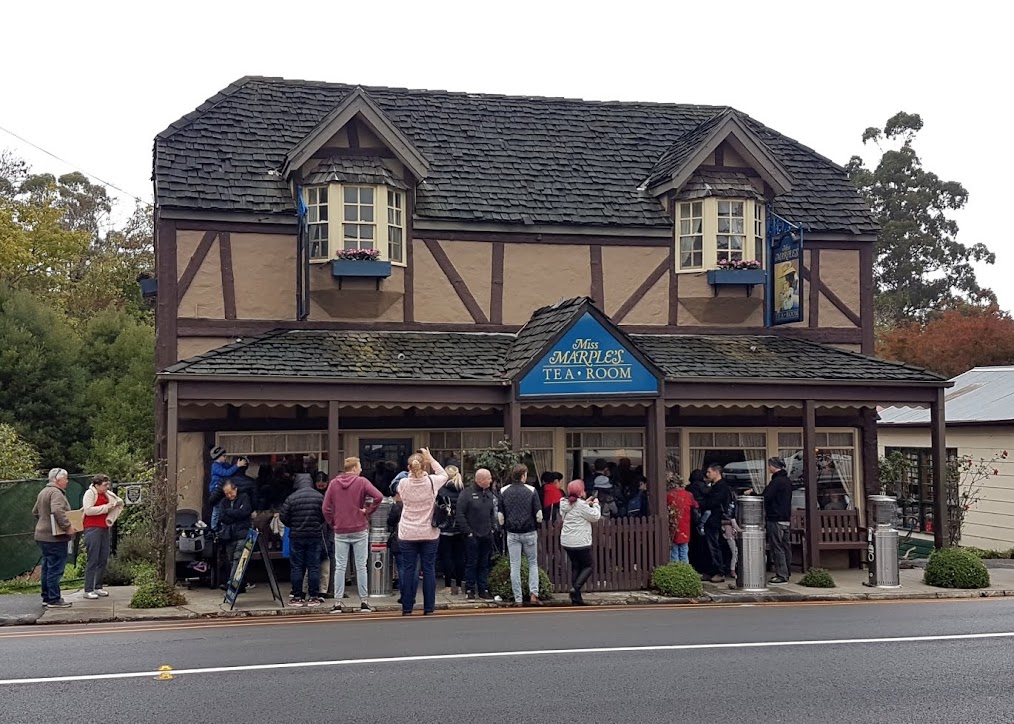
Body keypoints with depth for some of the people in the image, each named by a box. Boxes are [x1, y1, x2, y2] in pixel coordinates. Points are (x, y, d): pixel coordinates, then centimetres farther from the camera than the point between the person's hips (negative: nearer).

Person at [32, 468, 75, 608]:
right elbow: (58, 511, -31)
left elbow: (35, 512, 26)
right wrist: (67, 527, -27)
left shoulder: (43, 492, 17)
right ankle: (54, 600, -4)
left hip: (42, 536, 10)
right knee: (55, 568, -6)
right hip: (54, 537, -10)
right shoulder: (56, 493, -16)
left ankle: (47, 597, 22)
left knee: (47, 567, 16)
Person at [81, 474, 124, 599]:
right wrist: (106, 507, -15)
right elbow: (88, 510, -18)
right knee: (93, 560, -8)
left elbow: (120, 502, 28)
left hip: (104, 529, 8)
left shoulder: (107, 494, 15)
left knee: (103, 559, 9)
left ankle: (98, 587, 18)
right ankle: (88, 590, -6)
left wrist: (116, 503, 5)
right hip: (93, 529, -8)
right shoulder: (90, 493, -6)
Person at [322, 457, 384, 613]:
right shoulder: (362, 482, -4)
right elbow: (378, 497, -19)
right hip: (359, 530, -2)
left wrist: (333, 524, 12)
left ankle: (337, 603, 2)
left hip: (340, 532, 2)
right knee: (361, 566, 3)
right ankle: (363, 602, 5)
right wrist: (368, 511, -7)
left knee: (340, 567, 4)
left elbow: (326, 508, 2)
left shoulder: (333, 483, 5)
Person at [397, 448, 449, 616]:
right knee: (429, 570, 6)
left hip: (407, 534, 0)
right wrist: (431, 459, 15)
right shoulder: (431, 481, -9)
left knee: (408, 570, 5)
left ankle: (407, 608, 7)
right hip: (429, 533, 0)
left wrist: (412, 473, 13)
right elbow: (444, 475, 12)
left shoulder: (403, 483, -9)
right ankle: (429, 608, 8)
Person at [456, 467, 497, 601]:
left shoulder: (489, 494, 11)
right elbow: (460, 515, -11)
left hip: (487, 535, 6)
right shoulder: (467, 494, -9)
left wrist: (492, 528, 8)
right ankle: (470, 590, 9)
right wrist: (467, 532, -13)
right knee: (471, 563, 1)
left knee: (485, 564, 9)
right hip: (472, 536, -6)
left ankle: (484, 590, 16)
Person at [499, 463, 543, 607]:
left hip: (512, 534, 1)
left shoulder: (503, 491, -1)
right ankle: (533, 594, 1)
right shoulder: (531, 491, -7)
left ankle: (518, 599, 6)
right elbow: (538, 515, -7)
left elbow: (500, 516, 0)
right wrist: (536, 525, 13)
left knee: (515, 566, 5)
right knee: (533, 563, 13)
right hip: (529, 532, -1)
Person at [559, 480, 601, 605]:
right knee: (588, 566, 6)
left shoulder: (565, 504, 7)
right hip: (581, 542, -7)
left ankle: (576, 598, 12)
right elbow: (595, 517, -9)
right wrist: (596, 505, 7)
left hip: (566, 542, 7)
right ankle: (576, 588, -15)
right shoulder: (581, 505, -17)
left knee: (575, 566, 15)